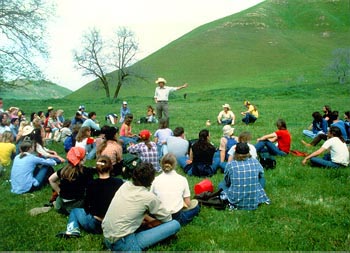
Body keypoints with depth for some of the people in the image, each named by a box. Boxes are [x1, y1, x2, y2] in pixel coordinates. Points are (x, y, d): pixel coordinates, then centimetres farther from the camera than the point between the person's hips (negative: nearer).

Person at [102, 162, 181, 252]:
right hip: (123, 244, -7)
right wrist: (150, 223, 18)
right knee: (175, 224, -8)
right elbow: (167, 218, 3)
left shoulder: (125, 185, 3)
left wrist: (148, 220, 11)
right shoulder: (149, 197, -13)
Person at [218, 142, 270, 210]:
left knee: (221, 184, 25)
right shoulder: (255, 162, -4)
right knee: (262, 179, 25)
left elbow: (227, 182, 5)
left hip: (236, 202, 0)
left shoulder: (230, 165, -9)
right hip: (254, 203, 1)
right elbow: (261, 175, 15)